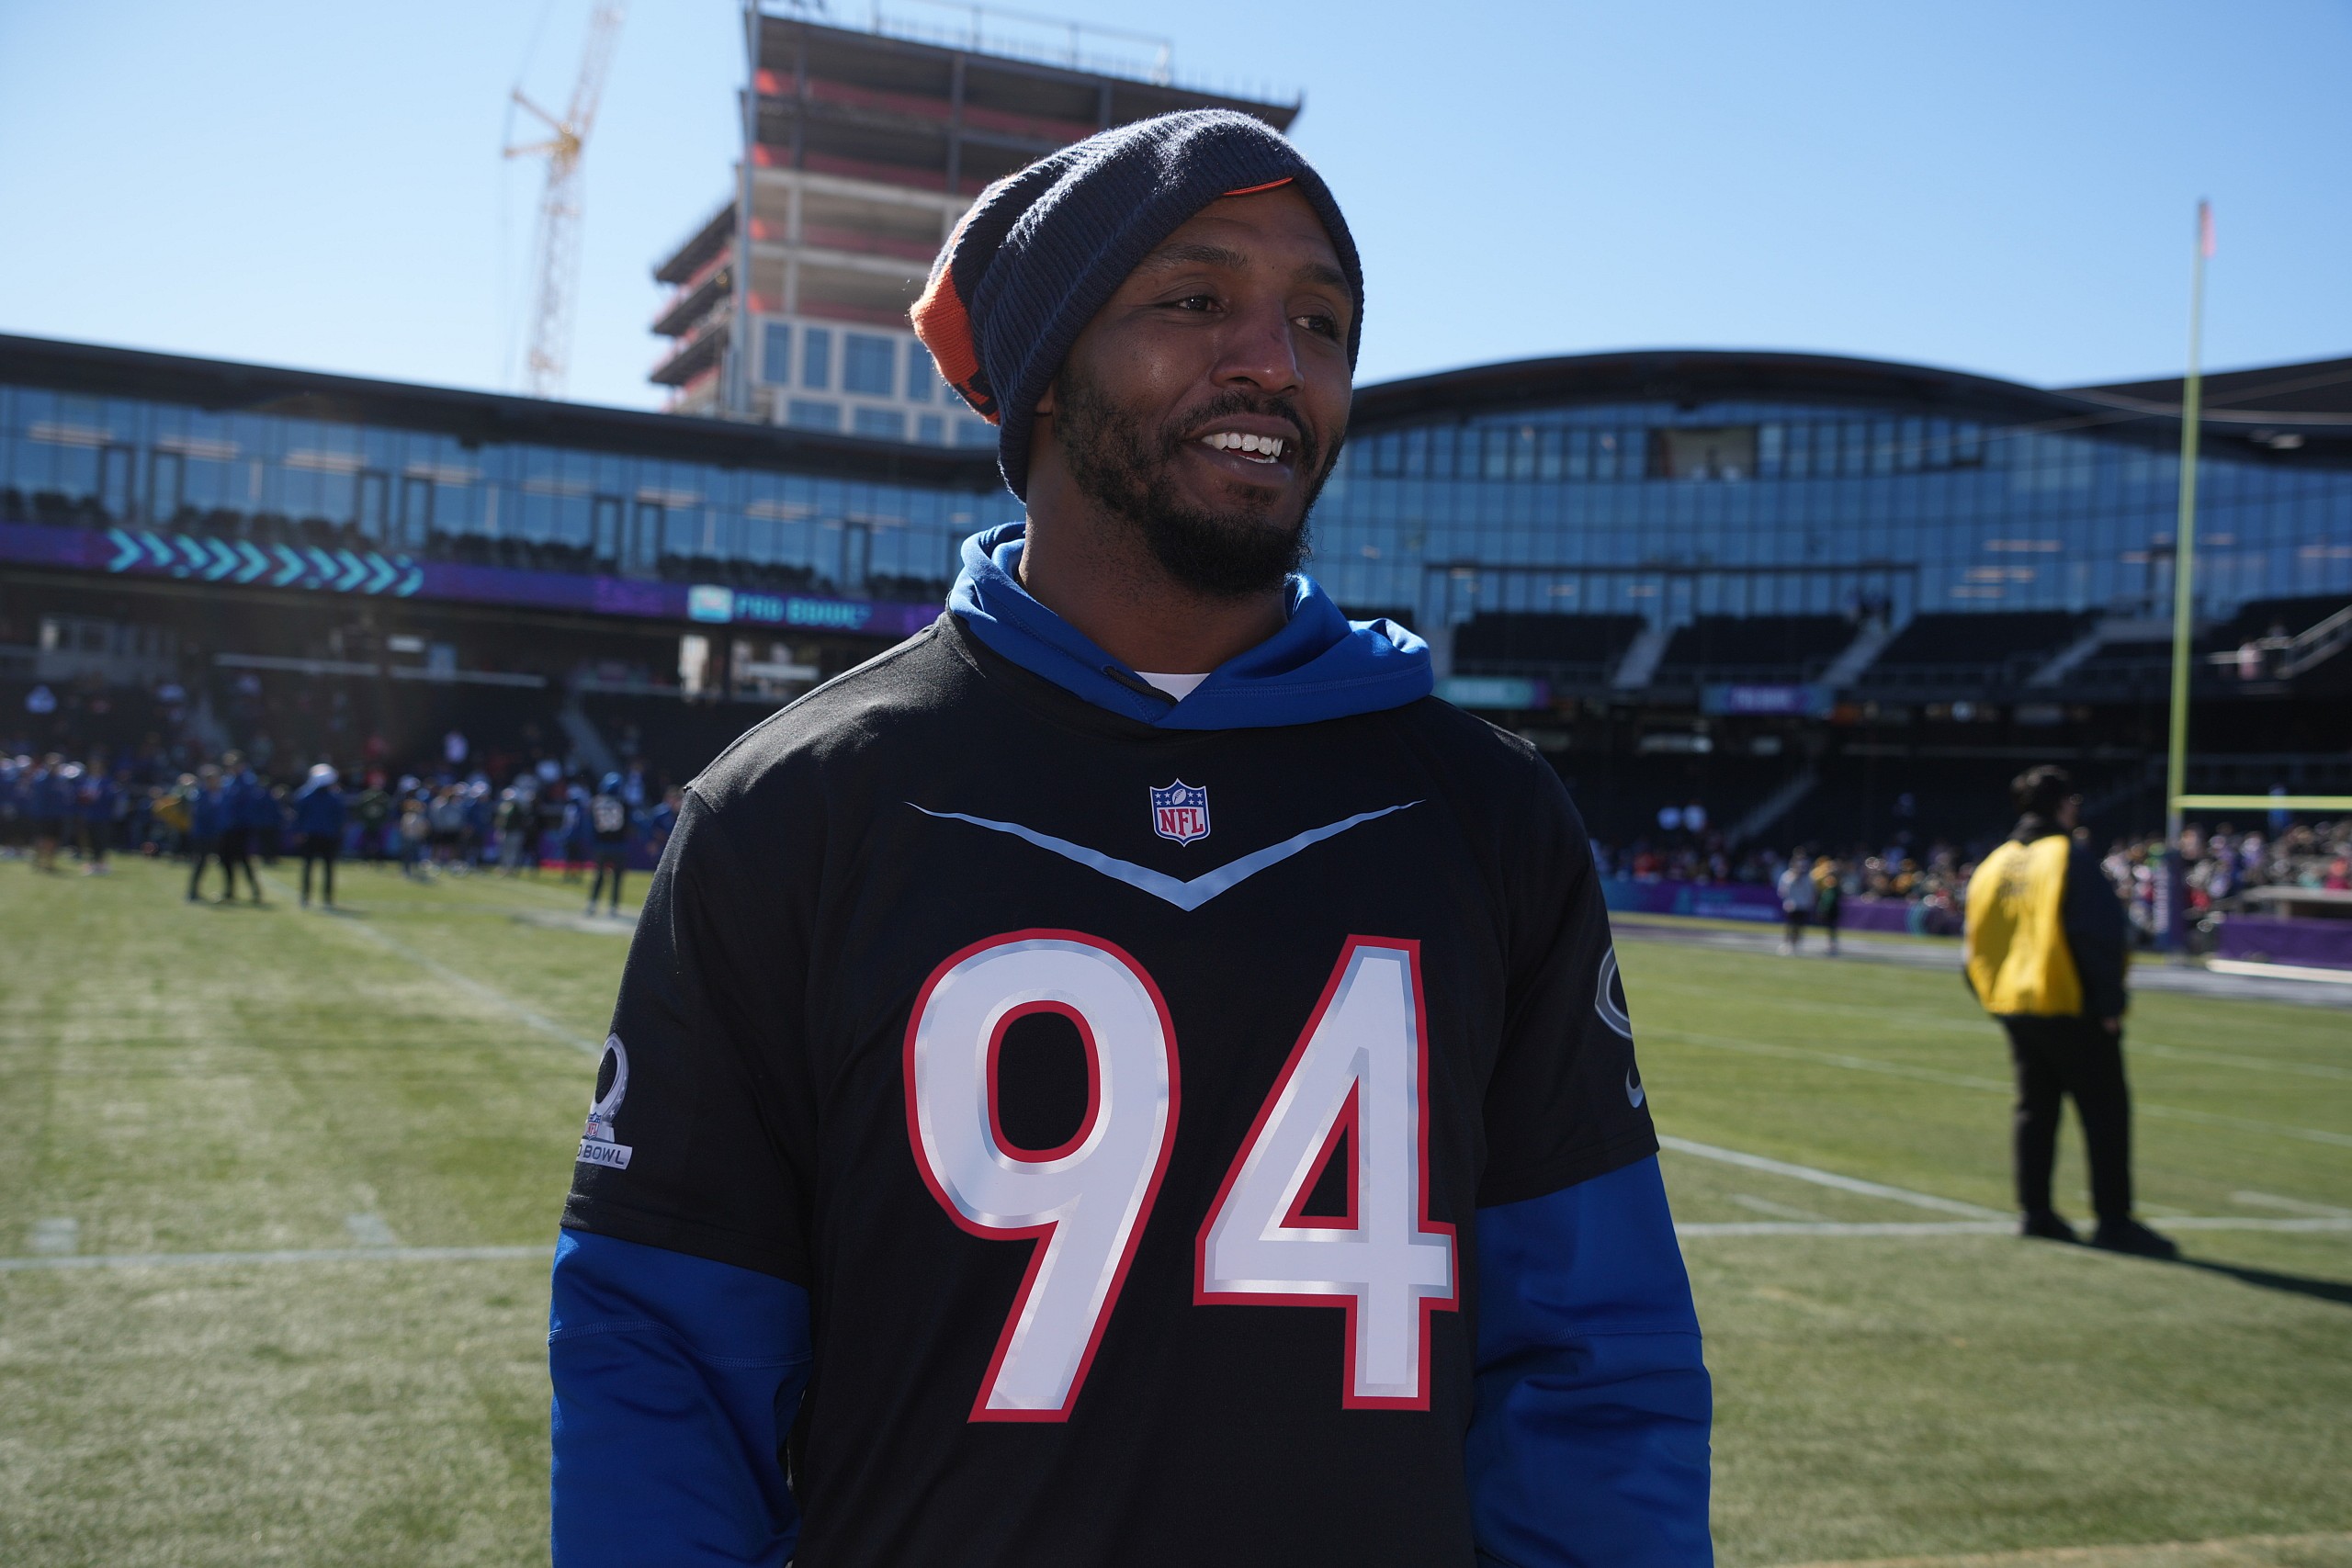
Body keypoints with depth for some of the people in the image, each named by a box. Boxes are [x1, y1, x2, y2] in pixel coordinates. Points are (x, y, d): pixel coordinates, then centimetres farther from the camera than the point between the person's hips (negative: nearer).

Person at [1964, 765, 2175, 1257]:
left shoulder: (1993, 865, 10)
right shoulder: (2072, 858, -11)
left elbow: (1975, 940, 14)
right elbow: (2102, 936, -16)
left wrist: (1992, 996, 19)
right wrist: (2110, 1003, -12)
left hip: (2013, 1008, 7)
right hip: (2070, 1009, -7)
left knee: (2035, 1108, 14)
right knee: (2105, 1111, -1)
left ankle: (2034, 1211, 15)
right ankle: (2114, 1220, -1)